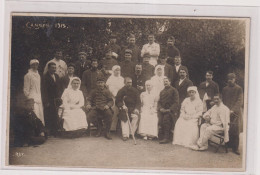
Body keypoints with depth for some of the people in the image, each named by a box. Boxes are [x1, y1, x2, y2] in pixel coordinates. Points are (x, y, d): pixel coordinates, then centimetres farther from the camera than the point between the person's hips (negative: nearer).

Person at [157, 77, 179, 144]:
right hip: (162, 110, 4)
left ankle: (166, 138, -29)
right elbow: (159, 101, 19)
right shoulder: (162, 92, 26)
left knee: (166, 118, -31)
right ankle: (162, 136, -18)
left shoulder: (174, 90, 8)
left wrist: (170, 109, -14)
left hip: (170, 110, -4)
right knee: (160, 118, -26)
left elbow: (176, 102, -1)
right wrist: (160, 108, -3)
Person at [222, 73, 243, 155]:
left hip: (235, 112, -3)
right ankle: (228, 145, 7)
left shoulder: (239, 89, 3)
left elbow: (240, 101, -3)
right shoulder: (225, 89, 15)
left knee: (235, 130, -6)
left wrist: (233, 110, -14)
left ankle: (235, 148, -2)